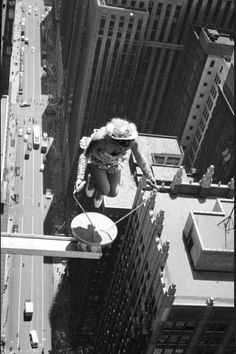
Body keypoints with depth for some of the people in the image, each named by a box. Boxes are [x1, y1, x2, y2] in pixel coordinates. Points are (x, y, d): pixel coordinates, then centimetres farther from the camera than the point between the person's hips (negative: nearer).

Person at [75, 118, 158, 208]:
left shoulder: (132, 142, -35)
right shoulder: (100, 138, -45)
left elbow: (139, 157, -15)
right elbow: (84, 156, -34)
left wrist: (149, 176, -6)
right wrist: (79, 178, -44)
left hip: (115, 163, 3)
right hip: (96, 160, -3)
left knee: (113, 193, 3)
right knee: (104, 191, -12)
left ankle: (99, 193, 41)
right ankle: (93, 180, 25)